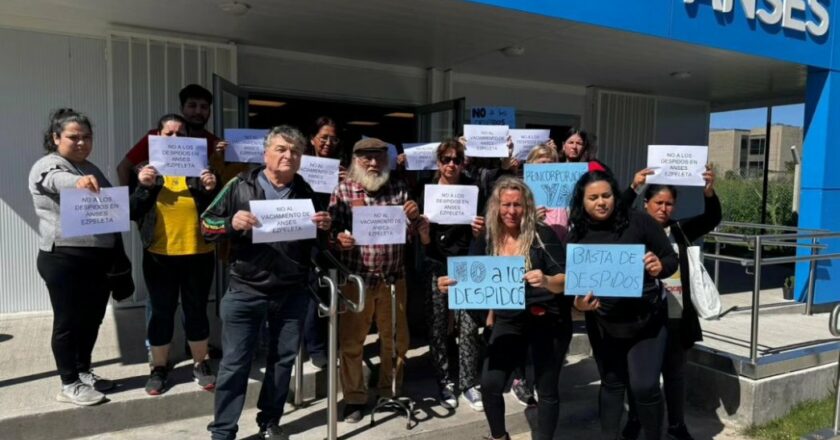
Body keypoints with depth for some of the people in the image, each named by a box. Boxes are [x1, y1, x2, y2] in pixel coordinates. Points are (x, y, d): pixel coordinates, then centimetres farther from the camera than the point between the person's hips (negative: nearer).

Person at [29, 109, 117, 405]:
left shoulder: (91, 169, 16)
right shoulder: (47, 166, -7)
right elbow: (58, 181, -31)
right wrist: (79, 181, -55)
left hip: (98, 257, 8)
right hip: (64, 259, -7)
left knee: (92, 318, 15)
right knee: (68, 321, 2)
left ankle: (84, 372, 31)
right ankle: (69, 385, 13)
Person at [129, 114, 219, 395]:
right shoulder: (147, 169, 5)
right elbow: (133, 213, 0)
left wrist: (211, 190, -15)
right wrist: (143, 187, -15)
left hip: (198, 254, 0)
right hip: (159, 256, 0)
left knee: (196, 310, 9)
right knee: (161, 312, 8)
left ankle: (200, 364, 24)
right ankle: (159, 368, 23)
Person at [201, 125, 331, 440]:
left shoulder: (306, 192, 7)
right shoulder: (240, 186, -2)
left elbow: (318, 242, 14)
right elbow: (206, 225, -1)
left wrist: (324, 228, -9)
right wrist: (231, 223, -21)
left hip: (292, 293, 4)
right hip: (246, 291, -3)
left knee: (283, 359, 14)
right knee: (235, 363, 3)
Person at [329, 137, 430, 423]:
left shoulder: (398, 188, 5)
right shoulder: (343, 191, -1)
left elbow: (416, 233, 6)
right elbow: (331, 230, -3)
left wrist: (415, 216, -15)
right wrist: (339, 237, -25)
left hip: (393, 277, 3)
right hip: (356, 278, -2)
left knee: (396, 338, 13)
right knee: (351, 341, 4)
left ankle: (390, 391, 32)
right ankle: (355, 398, 20)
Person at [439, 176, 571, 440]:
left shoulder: (543, 236, -12)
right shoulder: (486, 240, -2)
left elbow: (564, 281, -14)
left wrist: (546, 281, -36)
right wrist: (451, 284, -19)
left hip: (549, 321, -3)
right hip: (509, 322, 3)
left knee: (546, 389, 6)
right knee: (489, 384, -2)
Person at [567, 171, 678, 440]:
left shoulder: (639, 222, -11)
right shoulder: (577, 236, -6)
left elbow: (672, 259, -5)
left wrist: (660, 267, -26)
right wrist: (578, 302, -20)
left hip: (647, 320, -2)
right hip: (603, 324, 2)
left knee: (645, 386, -6)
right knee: (611, 384, 16)